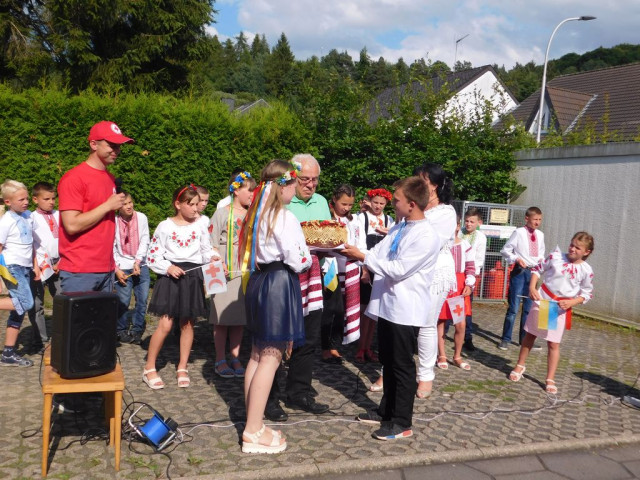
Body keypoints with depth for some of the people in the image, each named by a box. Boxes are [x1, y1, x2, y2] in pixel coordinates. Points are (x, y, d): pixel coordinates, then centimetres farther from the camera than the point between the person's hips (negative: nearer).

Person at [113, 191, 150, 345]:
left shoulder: (141, 218, 0)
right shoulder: (114, 221, -3)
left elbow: (145, 242, -2)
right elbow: (112, 248, -2)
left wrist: (138, 261, -11)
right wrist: (116, 269, -7)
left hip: (141, 265, 2)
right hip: (123, 267, -2)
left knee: (142, 300, 3)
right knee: (123, 301, -1)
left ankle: (137, 331, 16)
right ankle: (121, 331, 16)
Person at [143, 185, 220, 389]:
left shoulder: (199, 226, 5)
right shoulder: (165, 226, -2)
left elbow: (207, 251, 11)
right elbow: (152, 257, -1)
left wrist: (214, 257, -10)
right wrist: (168, 267, -15)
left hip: (192, 277, 3)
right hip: (170, 276, -3)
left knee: (187, 324, 9)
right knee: (165, 325, -8)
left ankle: (182, 368, 22)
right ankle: (149, 368, 8)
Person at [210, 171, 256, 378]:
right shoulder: (222, 213, -2)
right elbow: (212, 245, -4)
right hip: (226, 274, -4)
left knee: (240, 317, 9)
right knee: (222, 317, 3)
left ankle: (235, 358, 19)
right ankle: (220, 360, 14)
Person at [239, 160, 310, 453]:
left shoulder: (257, 214, 11)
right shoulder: (285, 218, -15)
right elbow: (297, 261, -16)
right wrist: (309, 258, 5)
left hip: (258, 281, 9)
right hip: (279, 284, -9)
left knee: (258, 354, 14)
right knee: (271, 357, -4)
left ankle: (253, 424, 24)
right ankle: (253, 433, 1)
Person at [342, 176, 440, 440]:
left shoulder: (426, 236, -18)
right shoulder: (399, 227, 10)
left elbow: (398, 269, -22)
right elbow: (379, 253, 10)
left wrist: (363, 257, -19)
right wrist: (352, 252, -2)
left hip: (405, 308, -9)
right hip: (387, 303, 9)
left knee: (402, 366, 2)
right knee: (388, 362, 19)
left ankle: (402, 422, 14)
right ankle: (387, 411, 33)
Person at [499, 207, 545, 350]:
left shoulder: (540, 235, 8)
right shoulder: (519, 232, -8)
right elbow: (505, 250, -6)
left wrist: (541, 260, 0)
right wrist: (516, 259, -20)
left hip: (533, 272, 5)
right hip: (520, 271, -5)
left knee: (529, 308, 13)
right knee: (513, 307, -2)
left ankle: (524, 338, 25)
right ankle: (505, 339, 9)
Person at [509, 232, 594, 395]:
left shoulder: (586, 270, -8)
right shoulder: (556, 256, -8)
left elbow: (587, 294, 0)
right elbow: (538, 269, 2)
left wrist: (572, 302, -16)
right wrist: (532, 287, -11)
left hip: (561, 308, -1)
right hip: (543, 299, 1)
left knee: (553, 343, 2)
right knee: (530, 334, 13)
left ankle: (550, 379, 14)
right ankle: (520, 366, 31)